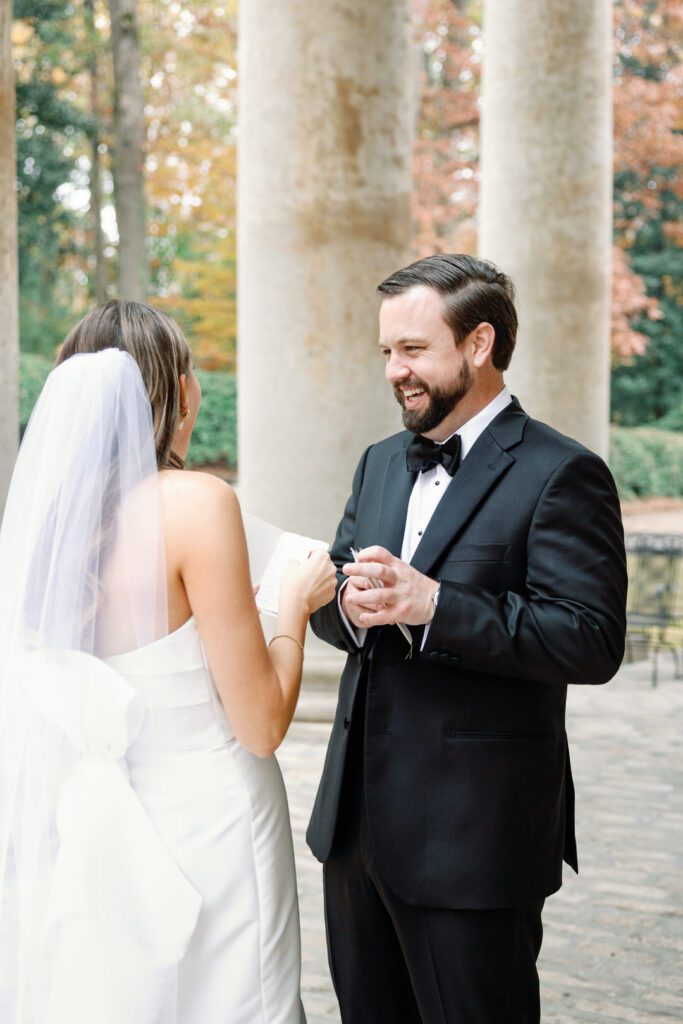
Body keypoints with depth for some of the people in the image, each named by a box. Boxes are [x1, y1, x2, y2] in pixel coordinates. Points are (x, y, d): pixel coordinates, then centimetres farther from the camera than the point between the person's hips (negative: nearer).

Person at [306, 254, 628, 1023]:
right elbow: (329, 597, 13)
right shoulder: (381, 464, 12)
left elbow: (592, 641, -21)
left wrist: (431, 604, -27)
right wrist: (351, 606, -11)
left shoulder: (560, 475, -12)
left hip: (473, 837, -7)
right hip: (358, 817, 7)